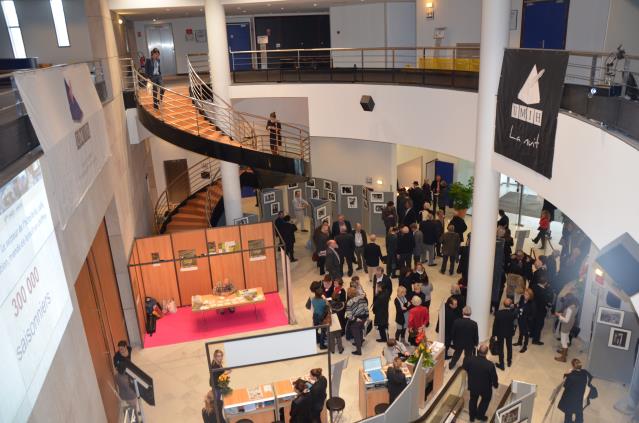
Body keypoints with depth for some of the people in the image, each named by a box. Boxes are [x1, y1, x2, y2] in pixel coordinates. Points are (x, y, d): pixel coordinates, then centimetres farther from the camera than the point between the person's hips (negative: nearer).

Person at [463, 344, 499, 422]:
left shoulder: (469, 360, -27)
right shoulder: (490, 365, -35)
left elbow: (465, 367, -4)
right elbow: (494, 378, -19)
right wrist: (496, 385, 4)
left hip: (472, 385, 3)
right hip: (485, 388, -2)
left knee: (473, 399, 30)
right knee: (486, 399, 31)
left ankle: (472, 416, 49)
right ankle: (480, 416, 46)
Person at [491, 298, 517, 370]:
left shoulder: (498, 313, -24)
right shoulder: (513, 313, -24)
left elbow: (495, 324, -14)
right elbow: (515, 316, 3)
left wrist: (494, 334, -3)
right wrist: (513, 308, 2)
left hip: (500, 333, -2)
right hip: (509, 332, 2)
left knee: (500, 348, 12)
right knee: (509, 347, 25)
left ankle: (502, 365, 21)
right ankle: (509, 362, 42)